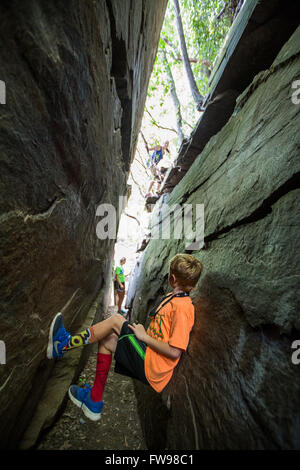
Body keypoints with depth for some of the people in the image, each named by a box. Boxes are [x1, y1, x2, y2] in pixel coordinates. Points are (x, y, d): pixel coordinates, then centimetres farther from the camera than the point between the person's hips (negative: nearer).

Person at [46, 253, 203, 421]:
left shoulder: (183, 307, -20)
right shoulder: (171, 298, 9)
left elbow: (175, 351, -23)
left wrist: (144, 336, -15)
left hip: (151, 369, -9)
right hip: (148, 364, 9)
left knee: (116, 320, -11)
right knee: (106, 340, 8)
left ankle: (65, 345, 4)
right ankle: (94, 402, 19)